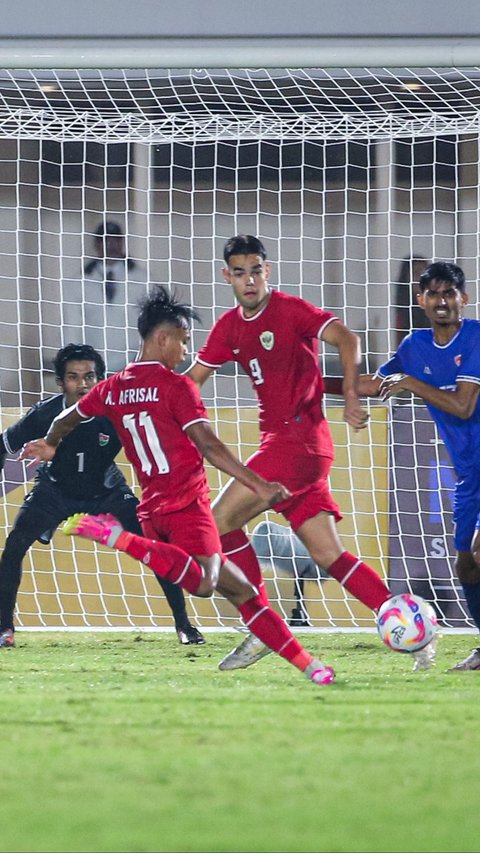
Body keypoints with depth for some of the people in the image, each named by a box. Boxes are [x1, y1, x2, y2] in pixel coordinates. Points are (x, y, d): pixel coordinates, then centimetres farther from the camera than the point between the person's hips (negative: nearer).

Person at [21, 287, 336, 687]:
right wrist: (259, 486, -14)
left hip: (152, 505, 8)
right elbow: (210, 447, -14)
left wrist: (49, 446, 52)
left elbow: (66, 419, 30)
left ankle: (305, 662, 6)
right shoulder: (176, 386, -6)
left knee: (241, 591, 8)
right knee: (203, 582, -30)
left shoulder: (113, 389, 14)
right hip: (187, 503, -8)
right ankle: (118, 537, -30)